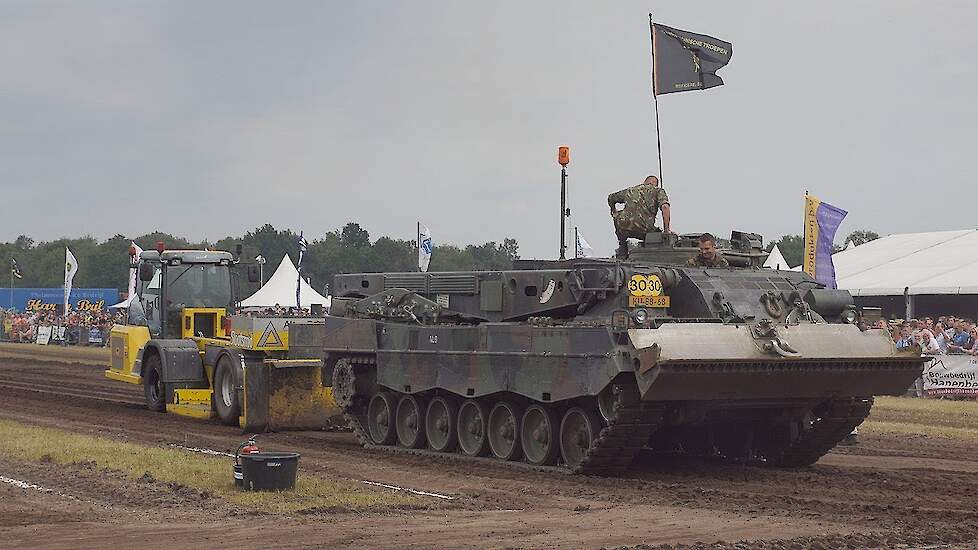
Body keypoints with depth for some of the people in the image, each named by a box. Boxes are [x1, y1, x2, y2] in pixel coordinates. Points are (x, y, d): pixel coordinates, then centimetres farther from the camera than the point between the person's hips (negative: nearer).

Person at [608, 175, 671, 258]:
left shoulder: (630, 190, 28)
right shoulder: (658, 190, 15)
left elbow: (611, 198, 44)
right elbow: (665, 207, -5)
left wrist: (614, 211, 64)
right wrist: (666, 230, -1)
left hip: (624, 228, 3)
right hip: (644, 230, -3)